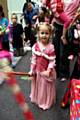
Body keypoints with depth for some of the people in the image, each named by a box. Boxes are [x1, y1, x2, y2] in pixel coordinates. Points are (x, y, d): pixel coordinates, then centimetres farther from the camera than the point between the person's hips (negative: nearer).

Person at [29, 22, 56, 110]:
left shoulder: (51, 47, -17)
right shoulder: (35, 46, -10)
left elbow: (52, 61, -15)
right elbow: (33, 59, -4)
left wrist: (48, 71, -22)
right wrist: (32, 71, -2)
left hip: (47, 71, -2)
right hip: (37, 71, 2)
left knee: (47, 87, 15)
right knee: (38, 86, 21)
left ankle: (46, 102, 35)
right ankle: (37, 99, 46)